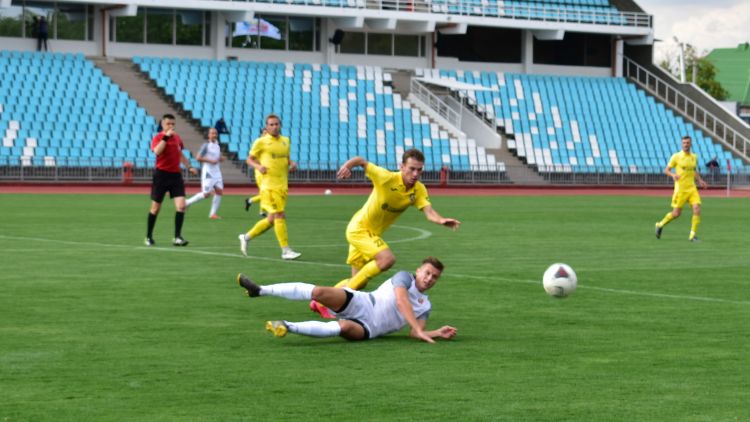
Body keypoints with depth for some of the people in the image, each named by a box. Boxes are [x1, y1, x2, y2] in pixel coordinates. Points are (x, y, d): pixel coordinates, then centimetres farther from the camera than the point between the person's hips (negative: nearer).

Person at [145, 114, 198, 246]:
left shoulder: (177, 137, 10)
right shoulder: (158, 138, -7)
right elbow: (157, 151, -29)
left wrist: (189, 167, 14)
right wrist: (166, 137, -29)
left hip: (176, 175, 4)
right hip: (161, 174, -4)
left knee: (181, 206, -11)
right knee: (156, 207, 5)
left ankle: (177, 237, -7)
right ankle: (149, 236, 22)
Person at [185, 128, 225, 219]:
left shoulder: (217, 145, 13)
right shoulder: (206, 145, -10)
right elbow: (198, 158, -16)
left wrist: (221, 158, 4)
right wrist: (210, 161, -20)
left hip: (216, 172, 7)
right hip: (208, 172, -7)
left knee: (219, 191, -5)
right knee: (206, 194, -6)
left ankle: (213, 213, 1)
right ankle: (187, 203, 12)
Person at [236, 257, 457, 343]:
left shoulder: (425, 306, 18)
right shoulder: (404, 277, 4)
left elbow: (414, 333, 8)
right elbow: (401, 301, -14)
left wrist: (437, 333, -11)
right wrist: (419, 329, -22)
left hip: (368, 328, 2)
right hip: (362, 304, -2)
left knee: (345, 327, -36)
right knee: (320, 292, -27)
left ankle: (289, 327, -39)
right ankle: (260, 290, -16)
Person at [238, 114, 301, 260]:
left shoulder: (285, 141, 13)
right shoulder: (261, 142, -3)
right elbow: (250, 159, 4)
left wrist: (292, 163, 3)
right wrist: (258, 166, -15)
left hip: (283, 185, 7)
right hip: (269, 185, -7)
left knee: (272, 219, 10)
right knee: (279, 215, -12)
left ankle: (247, 237, 27)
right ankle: (285, 250, -10)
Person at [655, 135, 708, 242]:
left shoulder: (694, 157, 10)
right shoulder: (676, 156, -5)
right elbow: (666, 170, -1)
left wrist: (700, 181, 8)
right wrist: (673, 175, -22)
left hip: (692, 188, 4)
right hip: (680, 188, -4)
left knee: (697, 210, -13)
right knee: (676, 213, -1)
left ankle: (692, 235, -5)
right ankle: (660, 225, 25)